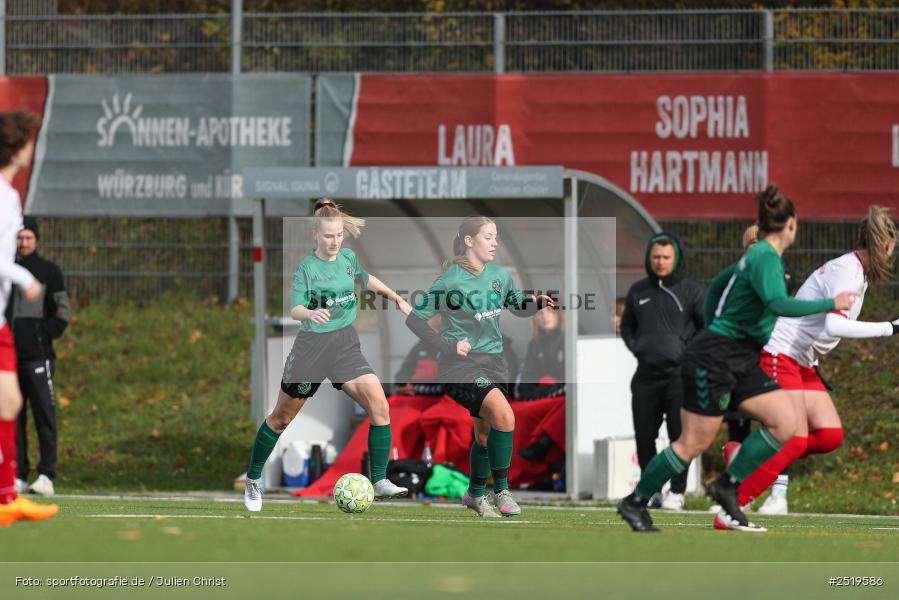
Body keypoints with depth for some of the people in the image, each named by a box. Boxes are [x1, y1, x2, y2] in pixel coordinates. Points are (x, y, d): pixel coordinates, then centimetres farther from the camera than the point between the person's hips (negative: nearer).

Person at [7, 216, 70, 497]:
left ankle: (46, 476, -12)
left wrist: (43, 336, -7)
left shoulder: (49, 271, 5)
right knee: (12, 419, 3)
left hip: (38, 357, -4)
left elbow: (62, 313, 3)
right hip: (9, 357, 4)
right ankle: (18, 477, 6)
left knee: (44, 417, -10)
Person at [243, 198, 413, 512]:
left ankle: (379, 482, -9)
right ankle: (253, 481, 25)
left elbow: (366, 279, 25)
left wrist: (397, 298, 25)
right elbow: (295, 309, -20)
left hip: (345, 344, 4)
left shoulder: (349, 257, 3)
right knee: (281, 417, 7)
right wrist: (310, 313, -41)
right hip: (311, 345, -4)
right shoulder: (307, 267, -11)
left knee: (379, 406, -15)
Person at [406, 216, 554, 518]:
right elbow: (414, 319, -8)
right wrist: (448, 346, -17)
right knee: (504, 414, -26)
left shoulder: (500, 275, 4)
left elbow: (518, 306, 20)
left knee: (485, 432, 15)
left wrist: (537, 303, -3)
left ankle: (475, 494, 38)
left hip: (493, 362, 7)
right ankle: (501, 490, -14)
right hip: (461, 367, -7)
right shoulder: (450, 281, -13)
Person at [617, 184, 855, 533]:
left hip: (742, 360, 10)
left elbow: (716, 285, 27)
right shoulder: (766, 257, -16)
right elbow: (778, 304, -32)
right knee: (694, 443, -5)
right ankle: (635, 502, 9)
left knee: (785, 422, -5)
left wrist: (711, 328, 34)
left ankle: (727, 485, 1)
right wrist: (830, 304, -24)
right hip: (714, 359, -10)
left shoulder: (758, 255, 14)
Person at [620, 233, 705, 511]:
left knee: (680, 435, -7)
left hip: (679, 375, -4)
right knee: (643, 436, 3)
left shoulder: (691, 291, 0)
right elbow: (627, 326, 26)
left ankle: (677, 491, -1)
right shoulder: (638, 291, 13)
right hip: (646, 375, 4)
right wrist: (635, 346, 10)